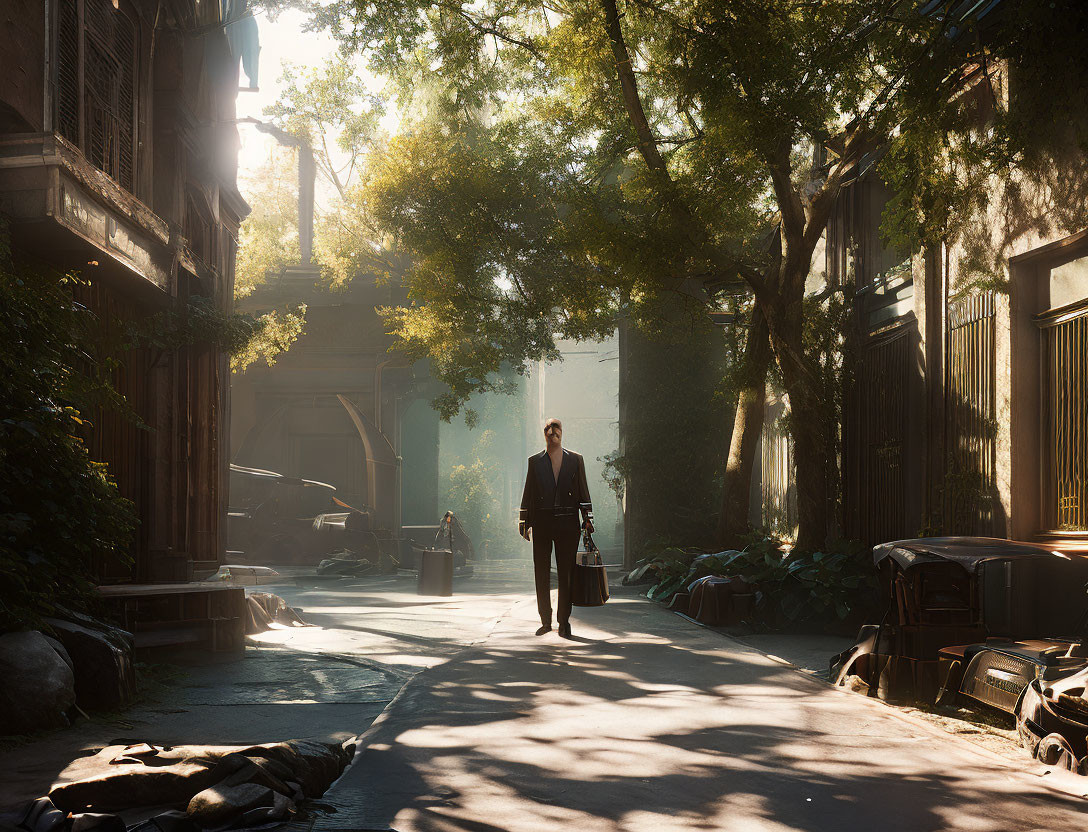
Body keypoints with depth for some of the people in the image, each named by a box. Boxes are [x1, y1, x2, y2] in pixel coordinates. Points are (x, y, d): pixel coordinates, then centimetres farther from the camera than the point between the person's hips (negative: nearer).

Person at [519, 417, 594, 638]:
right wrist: (524, 522, 5)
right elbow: (528, 494, 10)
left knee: (566, 573, -2)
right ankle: (545, 620, 12)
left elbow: (583, 492, 11)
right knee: (541, 574, 2)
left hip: (567, 523, 0)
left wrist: (587, 519, 3)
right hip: (542, 523, 0)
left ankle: (564, 621, 4)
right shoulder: (535, 461, 10)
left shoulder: (576, 460, 11)